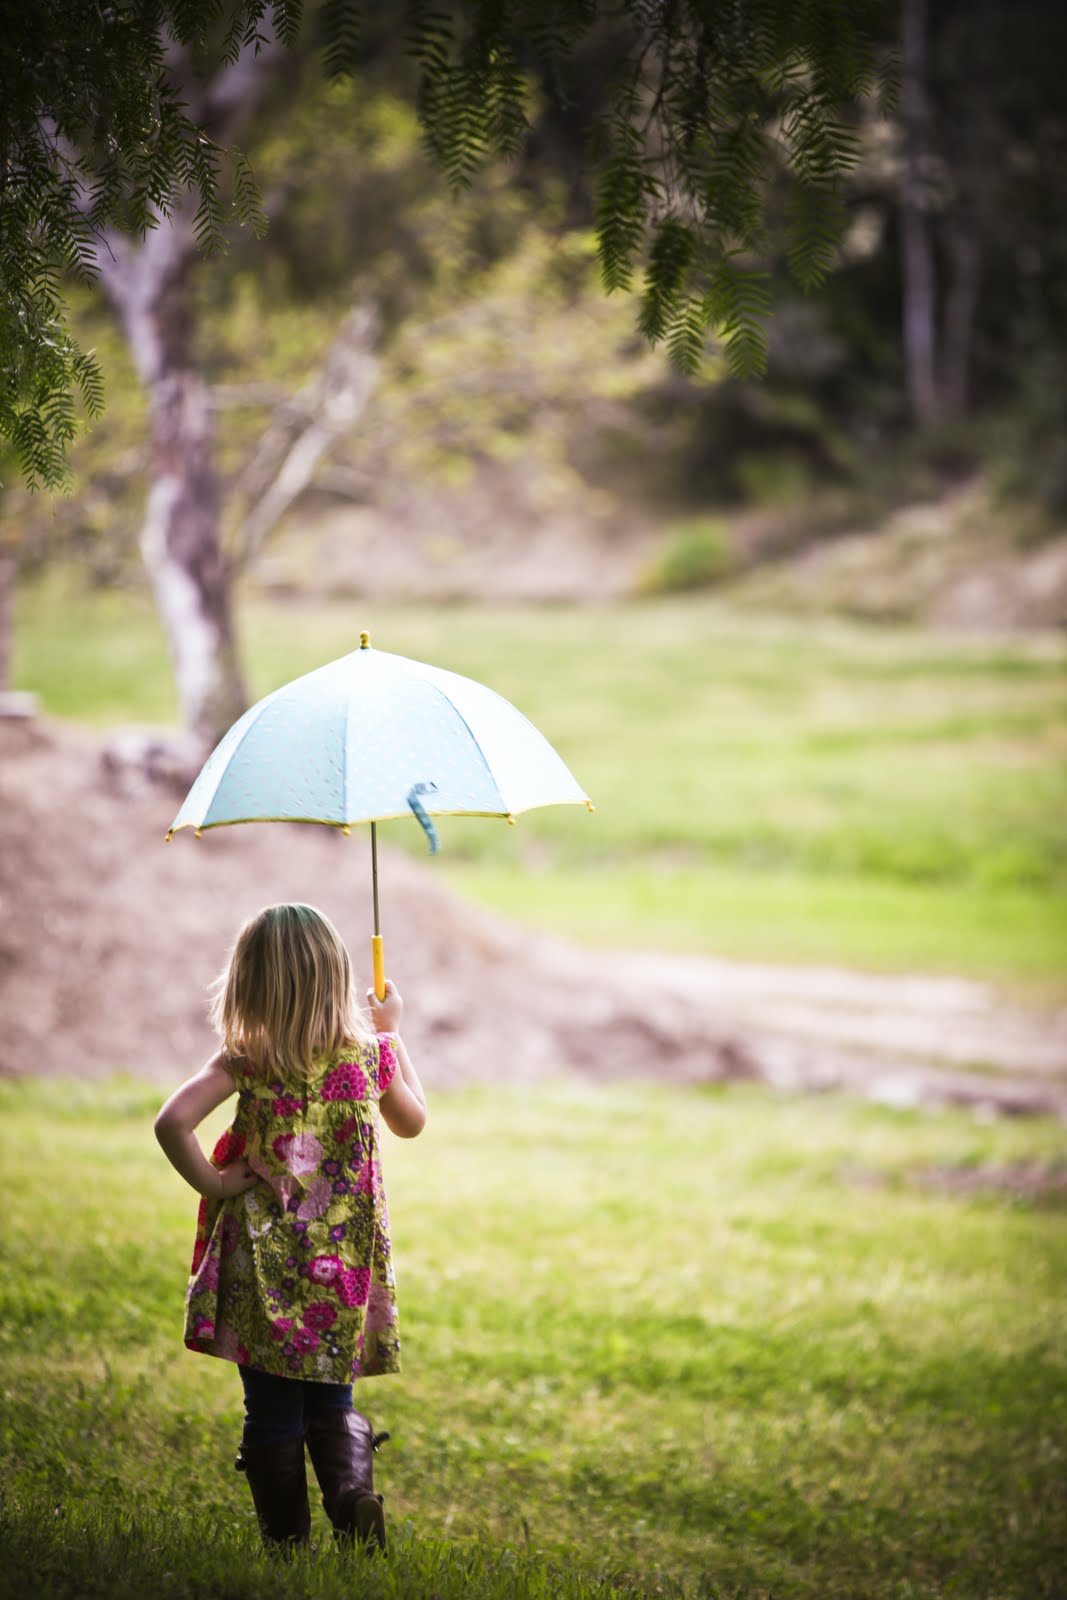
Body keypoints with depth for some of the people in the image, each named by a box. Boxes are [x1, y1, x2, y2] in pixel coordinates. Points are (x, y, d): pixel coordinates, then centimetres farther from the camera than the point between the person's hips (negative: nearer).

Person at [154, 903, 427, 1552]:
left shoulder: (245, 1061, -10)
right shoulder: (369, 1056, -3)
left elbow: (173, 1121, -25)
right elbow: (413, 1120, 19)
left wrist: (210, 1182, -10)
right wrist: (392, 1034, 27)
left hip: (264, 1269, -2)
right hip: (345, 1271, 2)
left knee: (273, 1414, 10)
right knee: (332, 1405, 16)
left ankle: (288, 1542, 13)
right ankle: (355, 1492, -11)